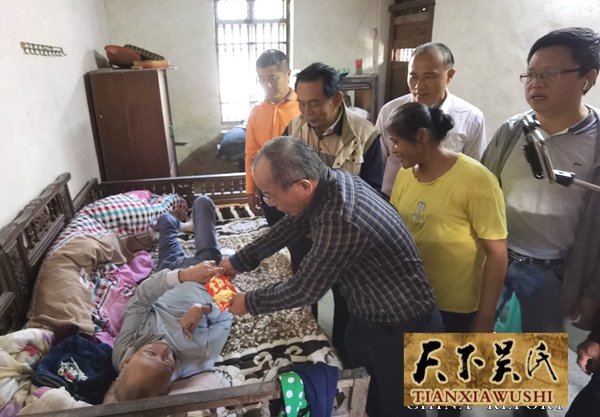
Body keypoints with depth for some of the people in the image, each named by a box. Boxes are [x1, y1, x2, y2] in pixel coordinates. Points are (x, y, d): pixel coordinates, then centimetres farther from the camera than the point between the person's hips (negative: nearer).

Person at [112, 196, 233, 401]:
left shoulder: (122, 352, -38)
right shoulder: (201, 358, -42)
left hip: (167, 282, 2)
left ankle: (175, 223, 65)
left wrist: (182, 275, -51)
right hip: (201, 287, -1)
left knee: (165, 219, 24)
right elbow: (225, 319, -26)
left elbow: (140, 298, -37)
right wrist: (204, 308, -44)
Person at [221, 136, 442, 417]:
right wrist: (240, 260, 8)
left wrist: (249, 303, -8)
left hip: (401, 328, -7)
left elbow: (304, 290, -26)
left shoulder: (342, 222, -40)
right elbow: (292, 225, 5)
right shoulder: (329, 182, -12)